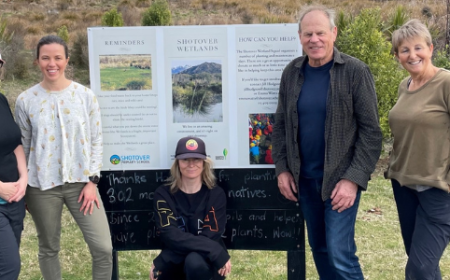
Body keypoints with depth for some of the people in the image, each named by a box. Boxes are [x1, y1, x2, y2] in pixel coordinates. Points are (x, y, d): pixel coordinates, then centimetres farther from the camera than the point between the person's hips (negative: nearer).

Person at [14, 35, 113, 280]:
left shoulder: (85, 95, -1)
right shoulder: (25, 100, -1)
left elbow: (96, 141, 1)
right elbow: (23, 146, 6)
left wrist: (92, 181, -5)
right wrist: (22, 188, 7)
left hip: (80, 182, 0)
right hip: (42, 186, 0)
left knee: (103, 248, -4)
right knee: (48, 248, 13)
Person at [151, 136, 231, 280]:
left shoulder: (216, 194, -5)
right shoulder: (163, 194, -3)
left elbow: (210, 237, -15)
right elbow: (169, 235, -16)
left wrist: (161, 261, -22)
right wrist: (215, 251, -29)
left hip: (208, 263, -2)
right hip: (175, 264, 3)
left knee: (195, 262, -35)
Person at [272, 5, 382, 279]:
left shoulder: (356, 71, -9)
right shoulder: (292, 72, 4)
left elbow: (371, 130, -10)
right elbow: (281, 123, 10)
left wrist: (354, 178, -17)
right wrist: (282, 168, 2)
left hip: (341, 178, -5)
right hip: (304, 178, 5)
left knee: (340, 254, -8)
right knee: (319, 248, 15)